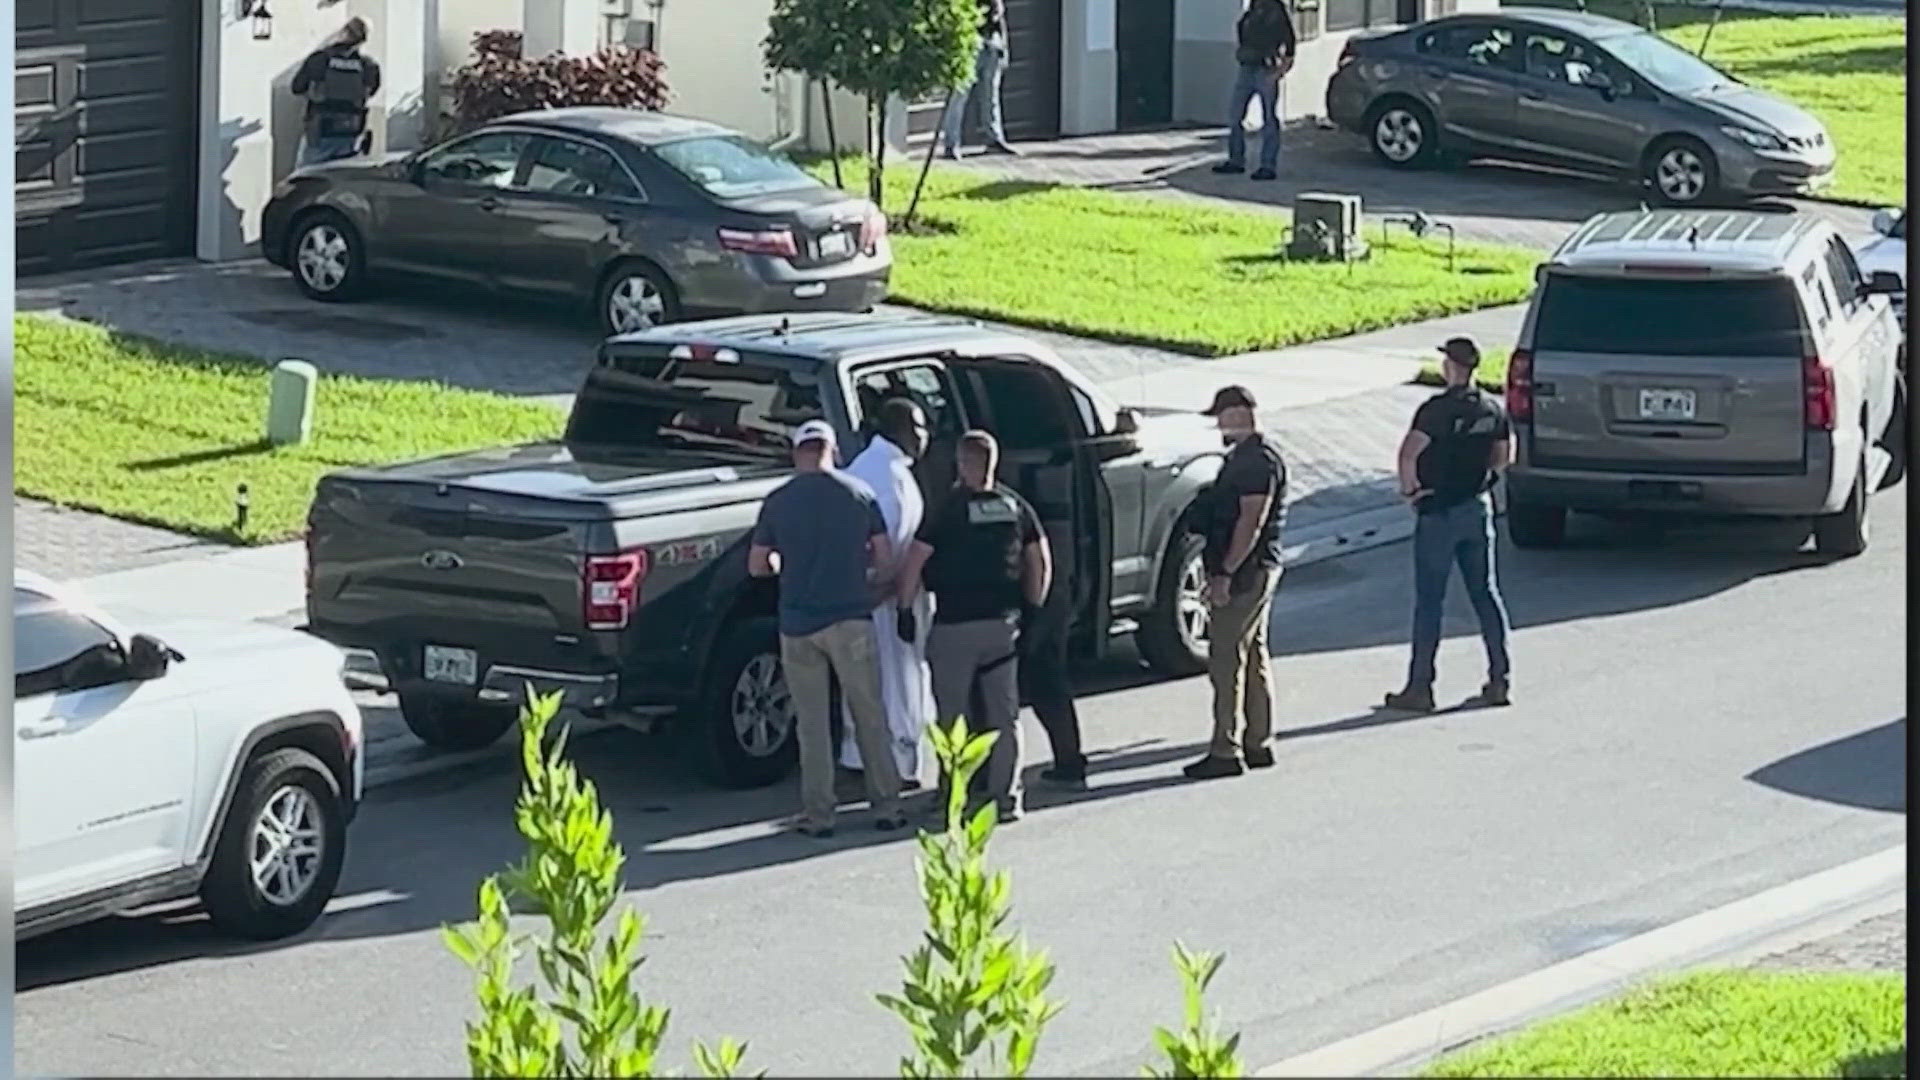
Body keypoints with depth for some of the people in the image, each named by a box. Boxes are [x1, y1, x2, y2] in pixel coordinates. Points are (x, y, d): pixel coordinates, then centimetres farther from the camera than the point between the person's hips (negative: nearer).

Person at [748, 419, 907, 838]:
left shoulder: (778, 502, -1)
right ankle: (886, 807, 10)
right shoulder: (859, 495, 0)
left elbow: (757, 566, 4)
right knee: (870, 717, 9)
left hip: (798, 625, 0)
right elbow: (885, 561, 3)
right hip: (851, 621, 0)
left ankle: (818, 814, 6)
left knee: (812, 723, 7)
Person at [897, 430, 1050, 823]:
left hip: (954, 625, -4)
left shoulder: (948, 508, -9)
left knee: (952, 717, 4)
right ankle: (1005, 797, 7)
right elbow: (1041, 561, 8)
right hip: (1003, 624, 4)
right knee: (1003, 715, 9)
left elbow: (914, 563, -11)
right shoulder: (1015, 506, 4)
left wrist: (904, 606, -1)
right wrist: (1033, 604, 19)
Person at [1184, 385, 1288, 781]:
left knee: (1226, 657, -10)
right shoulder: (1245, 456, 16)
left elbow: (1251, 522, -23)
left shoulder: (1258, 460, -17)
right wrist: (1220, 571, 21)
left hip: (1246, 570, -11)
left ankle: (1226, 751, -10)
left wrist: (1225, 573, -24)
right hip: (1253, 571, 11)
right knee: (1252, 655, 14)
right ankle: (1258, 744, 19)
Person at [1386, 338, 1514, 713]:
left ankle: (1420, 687, 1)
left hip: (1440, 511, -6)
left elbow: (1409, 453, -26)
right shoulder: (1492, 409, 5)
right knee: (1485, 594, 11)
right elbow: (1504, 455, 15)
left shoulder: (1438, 408, -17)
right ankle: (1498, 680, 12)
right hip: (1479, 507, 6)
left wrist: (1409, 486, -10)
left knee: (1429, 601, -1)